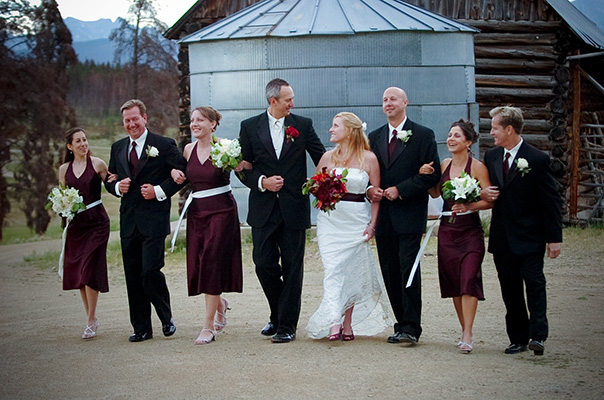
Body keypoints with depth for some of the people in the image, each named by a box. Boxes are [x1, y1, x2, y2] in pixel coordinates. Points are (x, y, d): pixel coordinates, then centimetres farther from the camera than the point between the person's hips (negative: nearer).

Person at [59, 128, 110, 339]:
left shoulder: (97, 164, -1)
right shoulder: (64, 169, 10)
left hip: (96, 221, -4)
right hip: (75, 224, 4)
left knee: (90, 270, -12)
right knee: (76, 272, 6)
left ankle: (91, 321, -4)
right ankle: (91, 318, 20)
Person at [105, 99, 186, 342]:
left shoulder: (163, 145, -2)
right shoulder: (118, 148, 15)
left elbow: (183, 172, -4)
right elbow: (109, 179, 22)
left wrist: (160, 191, -13)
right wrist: (117, 186, -1)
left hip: (153, 219, -6)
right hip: (128, 219, 6)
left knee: (150, 271, -13)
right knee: (133, 276, 6)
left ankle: (166, 318, 10)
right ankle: (141, 328, 14)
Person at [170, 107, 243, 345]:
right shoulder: (189, 149, 8)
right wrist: (175, 171, 5)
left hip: (222, 211, -5)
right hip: (196, 211, 5)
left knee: (212, 264, -8)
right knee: (198, 265, 5)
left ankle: (208, 326, -3)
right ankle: (220, 304, 35)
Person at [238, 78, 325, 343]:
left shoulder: (303, 125, 4)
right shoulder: (250, 127, 5)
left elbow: (322, 159, 7)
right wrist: (262, 182, -10)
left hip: (294, 208, 0)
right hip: (263, 209, 1)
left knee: (292, 267, 1)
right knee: (263, 263, -2)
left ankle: (287, 325, 8)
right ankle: (278, 314, 22)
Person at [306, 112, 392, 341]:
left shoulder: (369, 158, 0)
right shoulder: (328, 157, 7)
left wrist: (372, 224, -4)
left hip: (357, 221, -1)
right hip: (330, 219, 1)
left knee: (352, 272, 2)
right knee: (333, 270, -9)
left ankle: (348, 323, 12)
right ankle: (334, 323, -14)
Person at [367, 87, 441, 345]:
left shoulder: (423, 136, 0)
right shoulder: (375, 137, 16)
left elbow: (432, 174, -6)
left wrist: (400, 190, -13)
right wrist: (369, 190, -3)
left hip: (409, 214, -5)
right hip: (384, 215, 5)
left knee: (408, 269, -10)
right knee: (390, 272, 6)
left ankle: (411, 328, -7)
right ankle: (402, 324, 14)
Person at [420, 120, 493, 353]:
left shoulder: (477, 167, -6)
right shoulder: (445, 164, 10)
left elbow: (490, 201, -9)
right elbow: (435, 193, 21)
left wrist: (469, 206, -23)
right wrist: (426, 176, 4)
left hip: (470, 231, -5)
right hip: (447, 229, 5)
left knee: (469, 279, -14)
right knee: (453, 281, 7)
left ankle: (467, 336, -14)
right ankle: (464, 331, 19)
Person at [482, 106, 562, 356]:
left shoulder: (537, 159, -9)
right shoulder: (491, 157, 9)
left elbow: (551, 201, -8)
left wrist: (554, 237, -10)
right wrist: (483, 194, -3)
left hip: (529, 236, -6)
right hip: (502, 237, 6)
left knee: (534, 282, -12)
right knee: (510, 288, 8)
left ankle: (537, 335, -11)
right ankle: (518, 338, 14)